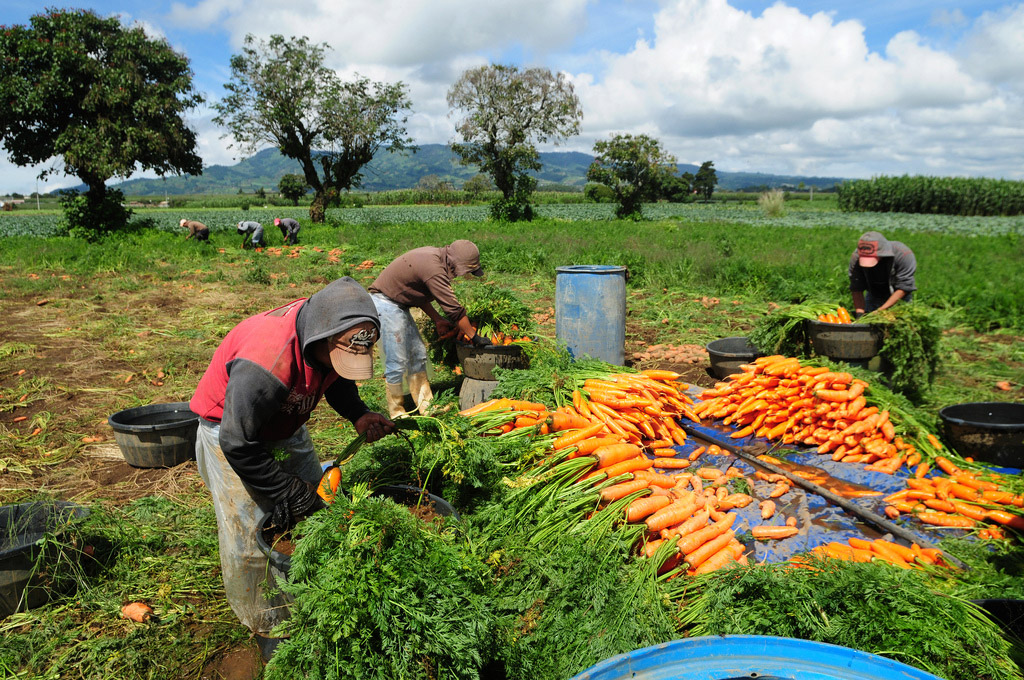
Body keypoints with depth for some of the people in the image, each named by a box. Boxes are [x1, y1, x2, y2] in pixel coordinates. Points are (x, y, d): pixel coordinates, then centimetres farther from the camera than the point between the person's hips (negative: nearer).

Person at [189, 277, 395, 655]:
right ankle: (272, 637, 11)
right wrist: (287, 491, -25)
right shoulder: (265, 365, -44)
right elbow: (239, 443, -33)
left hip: (286, 426, 7)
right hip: (232, 430, -7)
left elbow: (335, 380, 3)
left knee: (318, 508, 8)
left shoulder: (332, 339, -21)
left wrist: (358, 414, -17)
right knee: (252, 538, -8)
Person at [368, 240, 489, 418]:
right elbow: (454, 309, -21)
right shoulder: (434, 269, -26)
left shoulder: (434, 257, 4)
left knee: (418, 355, 11)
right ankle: (396, 413, 8)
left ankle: (426, 406, 18)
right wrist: (475, 337, -12)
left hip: (398, 305, 11)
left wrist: (438, 320, 10)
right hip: (386, 303, -11)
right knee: (397, 361, -6)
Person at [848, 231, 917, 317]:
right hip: (874, 296, 2)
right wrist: (859, 313, -34)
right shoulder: (856, 257, -23)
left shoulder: (903, 254, -28)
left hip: (899, 298, -2)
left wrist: (881, 310, -31)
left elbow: (904, 288, -25)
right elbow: (856, 289, -20)